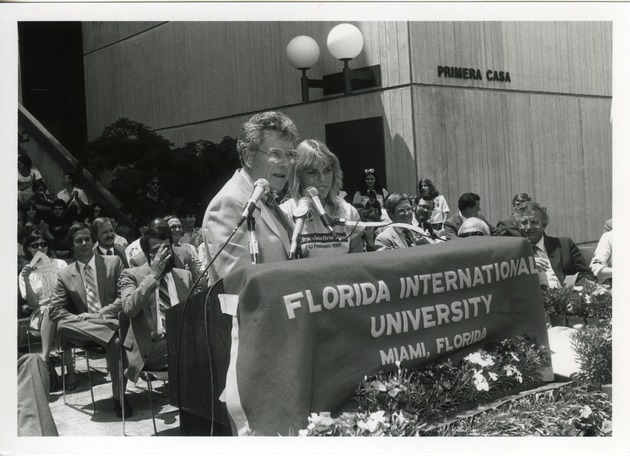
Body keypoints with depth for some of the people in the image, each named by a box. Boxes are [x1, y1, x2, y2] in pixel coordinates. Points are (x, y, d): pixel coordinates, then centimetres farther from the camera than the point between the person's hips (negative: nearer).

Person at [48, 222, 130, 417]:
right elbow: (55, 310, 5)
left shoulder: (113, 262, 6)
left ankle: (118, 397, -18)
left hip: (113, 321, -2)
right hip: (83, 329, 2)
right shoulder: (65, 274, 10)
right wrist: (81, 318, -13)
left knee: (114, 342, -37)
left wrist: (101, 315, -15)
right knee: (62, 325, -31)